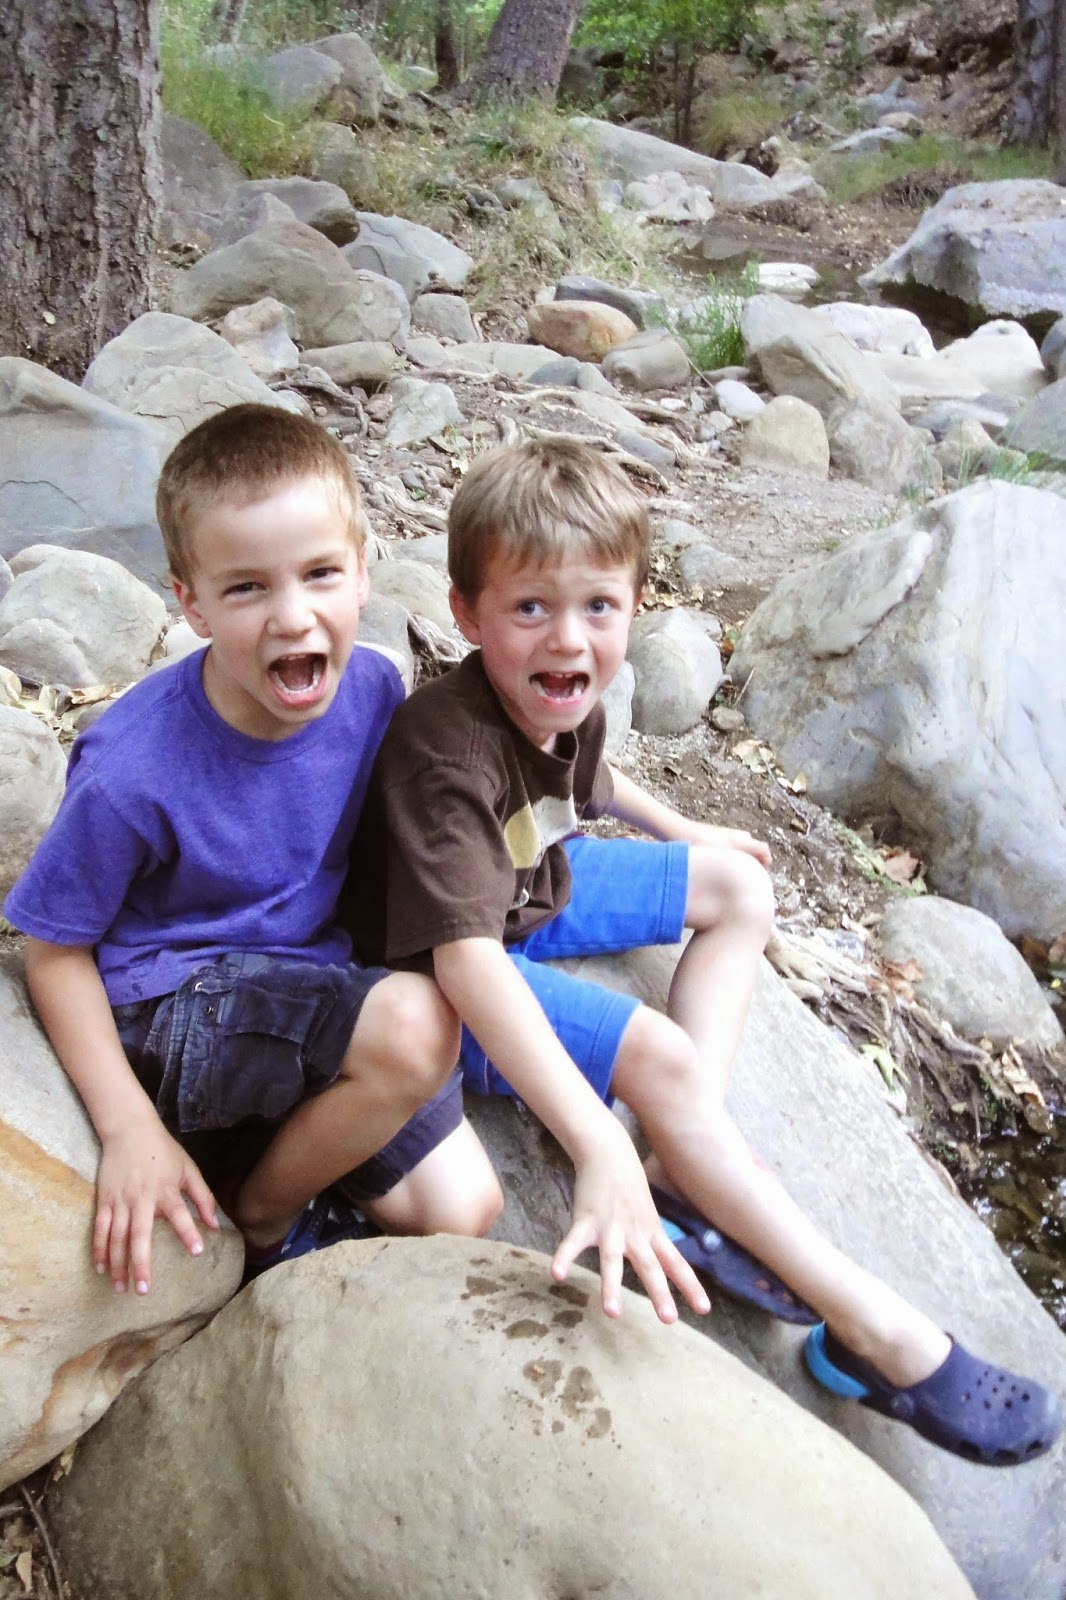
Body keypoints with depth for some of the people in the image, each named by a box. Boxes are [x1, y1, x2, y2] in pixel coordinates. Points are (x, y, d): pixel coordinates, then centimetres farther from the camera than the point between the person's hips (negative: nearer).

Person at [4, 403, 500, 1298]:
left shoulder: (372, 688, -12)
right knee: (416, 1024, -31)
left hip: (311, 982, 5)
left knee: (460, 1211, -2)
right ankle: (263, 1219, -2)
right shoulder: (133, 771, -26)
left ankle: (252, 1146, 19)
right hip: (168, 1007, -5)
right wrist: (130, 1128, -17)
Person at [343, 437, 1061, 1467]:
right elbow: (466, 959, -47)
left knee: (739, 889, 9)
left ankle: (686, 1185, -8)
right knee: (656, 1054, -26)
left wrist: (681, 830, 25)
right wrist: (598, 1149, -55)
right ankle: (874, 1332, -15)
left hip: (532, 889, 10)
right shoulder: (447, 753, -36)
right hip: (438, 958, -9)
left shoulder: (562, 695, -10)